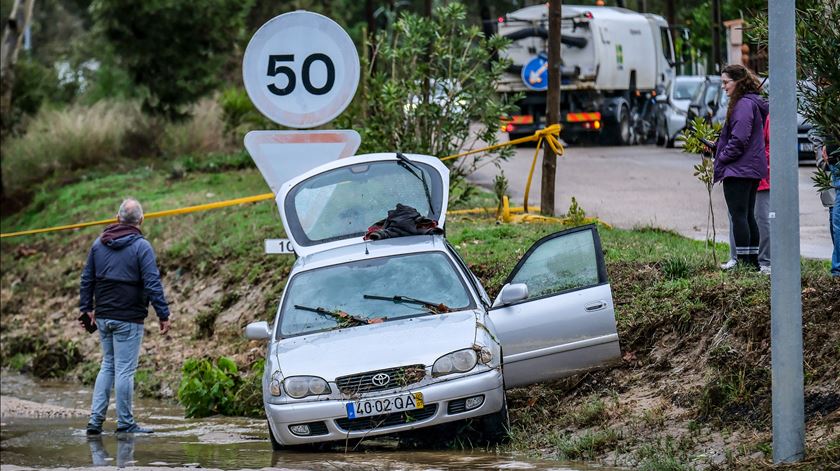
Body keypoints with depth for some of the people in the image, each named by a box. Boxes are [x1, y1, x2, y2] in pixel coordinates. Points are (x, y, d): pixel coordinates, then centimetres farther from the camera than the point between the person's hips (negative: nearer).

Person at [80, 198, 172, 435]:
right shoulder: (141, 247, -10)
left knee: (107, 366, 15)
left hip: (103, 317, 6)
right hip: (129, 318, -6)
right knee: (125, 369, -2)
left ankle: (95, 419, 8)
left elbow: (87, 279, 14)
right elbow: (153, 284, -14)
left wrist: (86, 308, 22)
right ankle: (125, 422, 2)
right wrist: (163, 315, -10)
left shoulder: (99, 244, 9)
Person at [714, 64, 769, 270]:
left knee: (738, 216, -9)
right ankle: (753, 261, 16)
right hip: (753, 169, 10)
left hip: (738, 169, -10)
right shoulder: (755, 103, 16)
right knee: (748, 215, 13)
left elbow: (739, 139, -21)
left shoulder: (744, 105, -15)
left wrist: (722, 158, -10)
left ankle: (744, 261, -11)